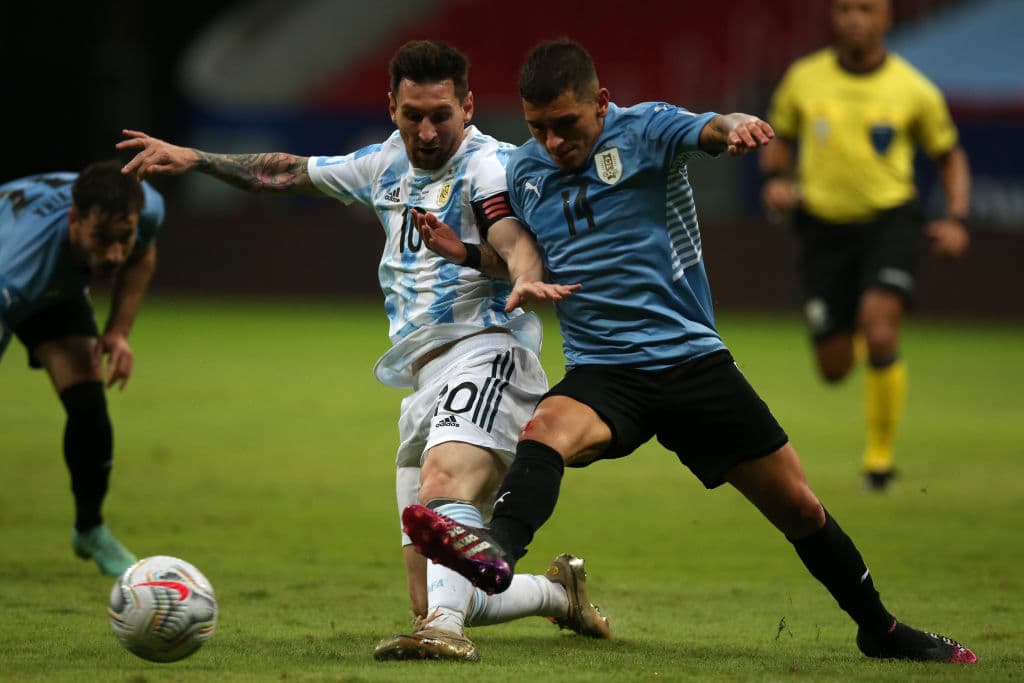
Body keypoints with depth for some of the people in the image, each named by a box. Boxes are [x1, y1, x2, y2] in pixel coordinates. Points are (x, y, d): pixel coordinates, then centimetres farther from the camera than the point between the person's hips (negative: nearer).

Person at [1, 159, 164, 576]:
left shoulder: (146, 209, -33)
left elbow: (142, 255, -5)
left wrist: (118, 331, -16)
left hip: (59, 288, 4)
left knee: (88, 405, -12)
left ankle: (90, 531, 12)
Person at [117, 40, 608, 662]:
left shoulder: (488, 163, -4)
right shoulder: (389, 166, 20)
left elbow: (518, 243, -24)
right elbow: (288, 173, 33)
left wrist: (526, 279, -46)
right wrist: (194, 159, 28)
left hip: (483, 351, -8)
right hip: (424, 378, 8)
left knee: (443, 481, -39)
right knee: (435, 600, 4)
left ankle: (444, 630, -56)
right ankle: (558, 593, 29)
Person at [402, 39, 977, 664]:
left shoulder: (646, 130, -6)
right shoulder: (524, 172, 6)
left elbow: (709, 130, -27)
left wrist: (737, 127, -52)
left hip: (693, 357, -1)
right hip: (602, 372, 1)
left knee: (799, 507, 4)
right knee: (547, 427, -34)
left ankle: (881, 630, 26)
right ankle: (499, 549, -61)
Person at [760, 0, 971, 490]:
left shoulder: (913, 90, -4)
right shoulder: (804, 79, -1)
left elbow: (950, 156, 10)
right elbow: (780, 141, 15)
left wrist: (956, 220, -4)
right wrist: (776, 180, -6)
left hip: (891, 220, -2)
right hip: (824, 226, 2)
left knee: (879, 334, -25)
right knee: (834, 370, 4)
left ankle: (880, 454, -6)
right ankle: (853, 327, 43)